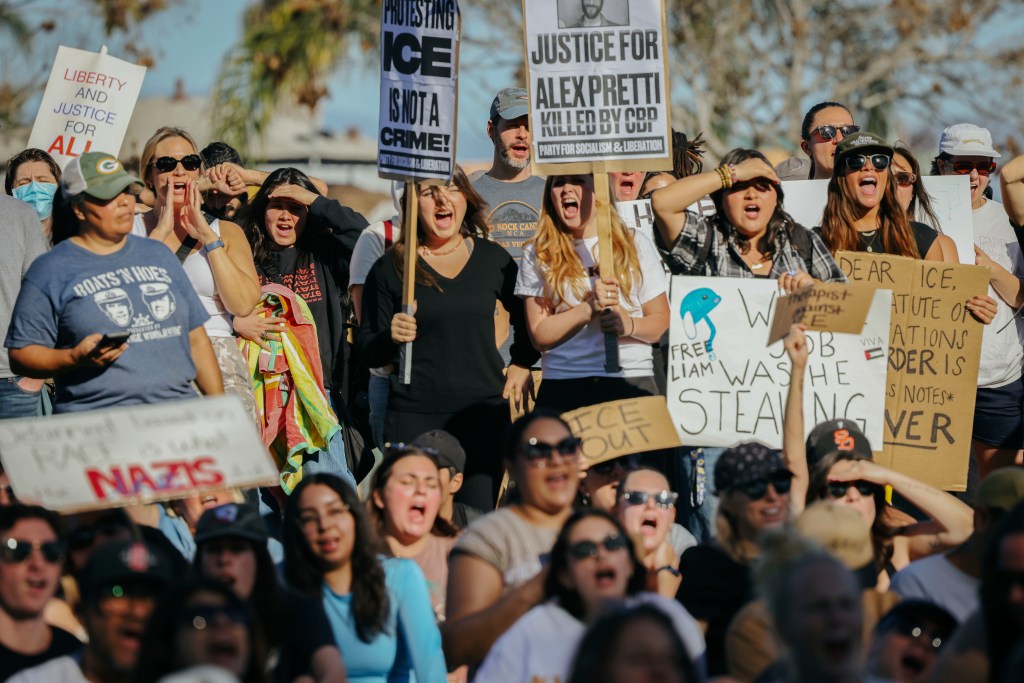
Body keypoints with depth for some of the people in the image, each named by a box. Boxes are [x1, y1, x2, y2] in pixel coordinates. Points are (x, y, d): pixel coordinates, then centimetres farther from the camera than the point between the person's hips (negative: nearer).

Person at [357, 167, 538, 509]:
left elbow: (527, 317, 26)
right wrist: (391, 337, -15)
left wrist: (521, 364, 13)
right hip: (414, 416, -2)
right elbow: (367, 352, 4)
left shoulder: (493, 259, 9)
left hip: (484, 413, 2)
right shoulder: (391, 268, 3)